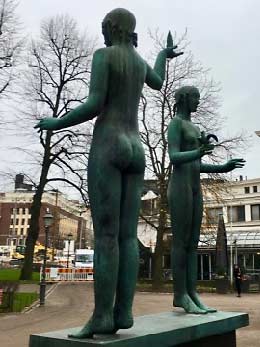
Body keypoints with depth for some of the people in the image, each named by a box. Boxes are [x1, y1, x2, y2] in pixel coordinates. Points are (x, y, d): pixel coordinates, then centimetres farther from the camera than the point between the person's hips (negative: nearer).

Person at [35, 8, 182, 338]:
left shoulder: (103, 54, 0)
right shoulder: (141, 60, 22)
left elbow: (94, 105, -12)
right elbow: (158, 83, 46)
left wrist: (57, 123, 5)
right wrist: (164, 55, 67)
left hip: (108, 149, -7)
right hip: (135, 152, 7)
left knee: (105, 234, -12)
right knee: (127, 234, -1)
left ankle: (102, 316, -14)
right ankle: (123, 312, -4)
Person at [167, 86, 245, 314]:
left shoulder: (194, 129, 25)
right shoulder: (175, 123, -3)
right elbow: (174, 158, -16)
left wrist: (222, 168, 14)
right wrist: (199, 153, -33)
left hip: (195, 188, 9)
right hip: (180, 187, -9)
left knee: (193, 241, 3)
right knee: (181, 241, -9)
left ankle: (191, 293, 4)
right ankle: (180, 294, -5)